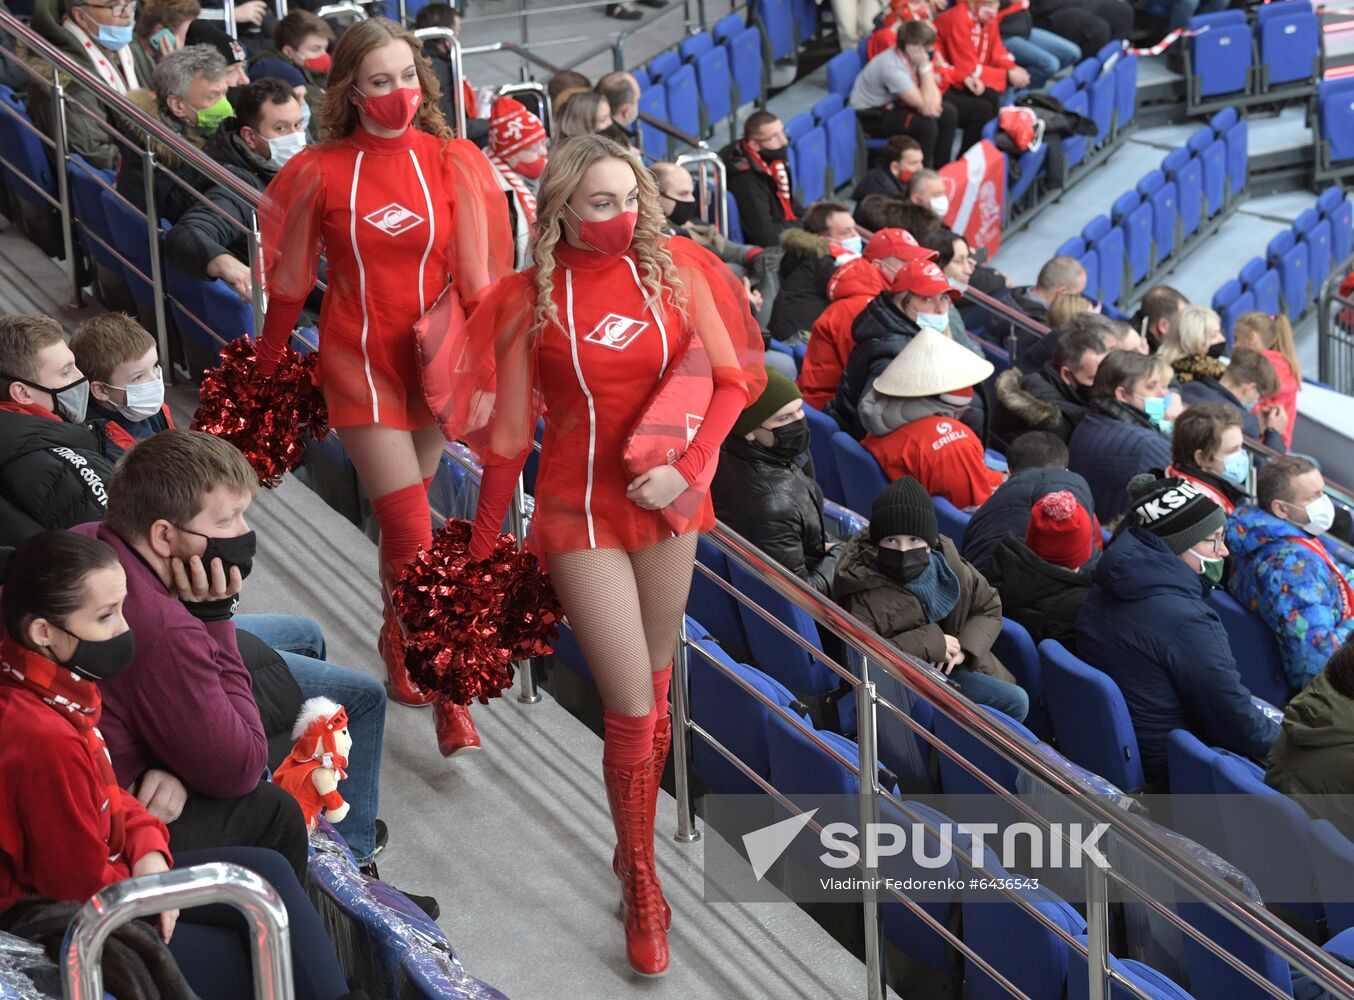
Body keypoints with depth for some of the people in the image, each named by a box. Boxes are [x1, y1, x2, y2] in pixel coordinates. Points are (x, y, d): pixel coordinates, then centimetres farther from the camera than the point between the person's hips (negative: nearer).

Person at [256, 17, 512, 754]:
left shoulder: (454, 164, -3)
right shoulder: (320, 173, -5)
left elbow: (480, 277, 0)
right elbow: (287, 282, 4)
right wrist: (265, 376, 11)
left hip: (433, 360, 2)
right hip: (360, 364, -2)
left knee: (401, 517, 13)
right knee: (413, 533, -8)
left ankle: (399, 647, 37)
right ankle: (448, 701, -6)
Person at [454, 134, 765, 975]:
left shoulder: (674, 268, -5)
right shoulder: (529, 300, -9)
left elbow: (731, 380, -2)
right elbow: (509, 434, -2)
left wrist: (688, 467, -16)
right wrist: (482, 549, 3)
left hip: (668, 506, 3)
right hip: (582, 516, -2)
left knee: (654, 691, 13)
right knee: (633, 711, -2)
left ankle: (635, 848, 32)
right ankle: (644, 893, 14)